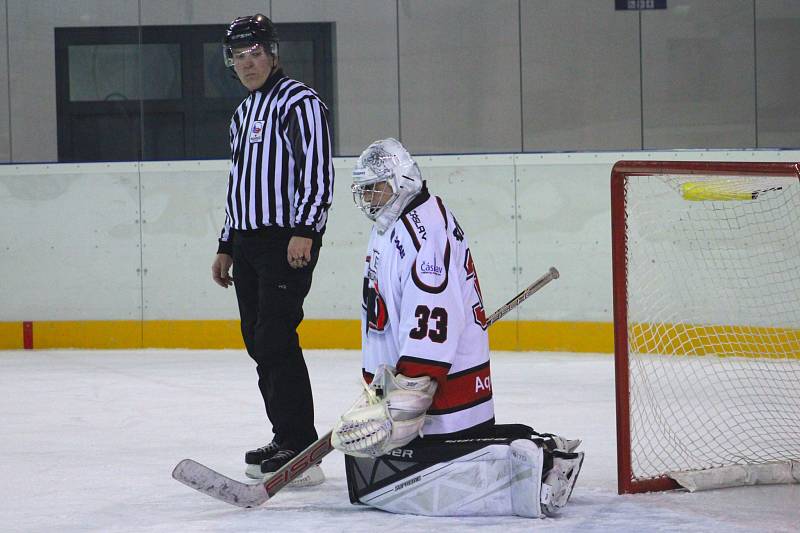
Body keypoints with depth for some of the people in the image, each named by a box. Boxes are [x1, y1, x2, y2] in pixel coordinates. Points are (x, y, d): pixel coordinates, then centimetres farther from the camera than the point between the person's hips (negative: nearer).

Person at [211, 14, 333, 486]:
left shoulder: (300, 102, -8)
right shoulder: (243, 114, 22)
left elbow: (318, 170, -17)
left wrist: (304, 230, -25)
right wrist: (226, 246, 25)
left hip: (288, 242, -10)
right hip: (248, 243, 10)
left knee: (275, 340, -15)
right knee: (258, 341, 9)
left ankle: (301, 451, -16)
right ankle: (286, 440, 16)